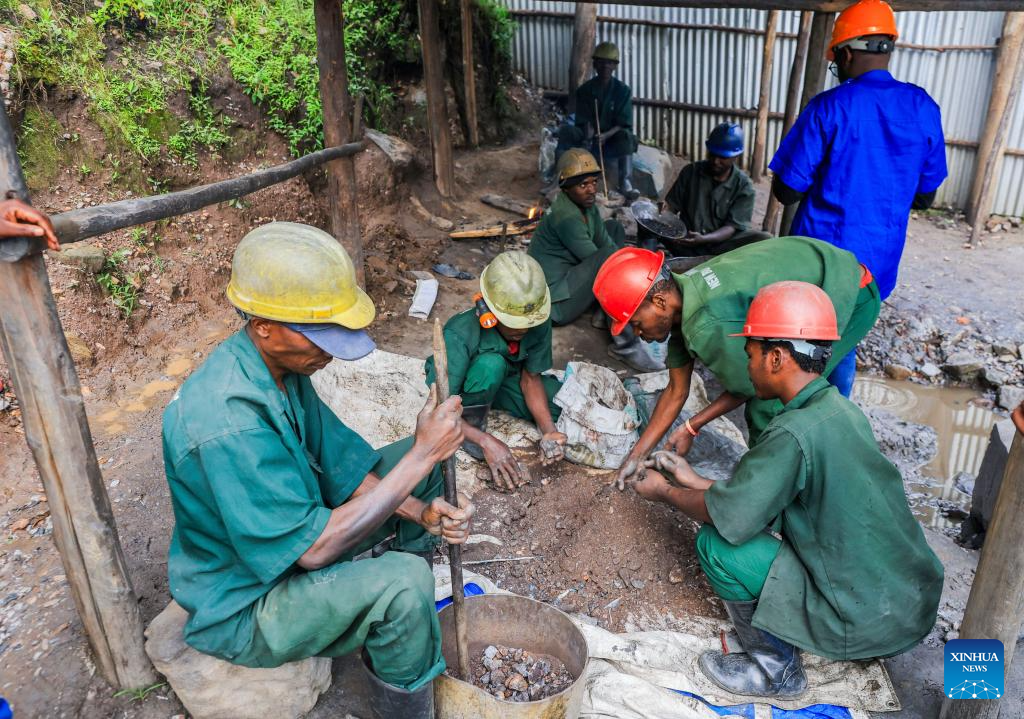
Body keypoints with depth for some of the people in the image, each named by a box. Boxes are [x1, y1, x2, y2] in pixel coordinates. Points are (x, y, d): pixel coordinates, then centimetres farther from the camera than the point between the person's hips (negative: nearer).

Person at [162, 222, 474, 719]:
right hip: (242, 607, -8)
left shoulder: (280, 361, -9)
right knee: (402, 583, -32)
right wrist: (423, 456, -32)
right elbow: (314, 548, -33)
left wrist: (422, 511, -18)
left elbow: (339, 459, -3)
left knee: (419, 456, 4)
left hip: (286, 541, 9)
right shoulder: (227, 425, -36)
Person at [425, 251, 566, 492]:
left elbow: (530, 378, -14)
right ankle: (473, 420, -12)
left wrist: (548, 430, -29)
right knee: (491, 364, -39)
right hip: (462, 385, -5)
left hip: (505, 379, 5)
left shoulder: (538, 323, -24)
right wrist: (486, 441, -45)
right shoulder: (459, 335, -38)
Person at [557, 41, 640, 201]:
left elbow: (624, 125, -10)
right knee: (566, 132, -25)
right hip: (589, 139, 2)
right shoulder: (584, 90, 0)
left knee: (625, 136, -34)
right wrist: (588, 137, -29)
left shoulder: (623, 90, -5)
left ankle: (626, 184, -45)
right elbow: (583, 122, -5)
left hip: (612, 141, -1)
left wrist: (606, 135, -30)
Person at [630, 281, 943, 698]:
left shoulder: (793, 433, -26)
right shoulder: (841, 409, 2)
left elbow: (730, 517, -19)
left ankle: (776, 671, 9)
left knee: (716, 545, -10)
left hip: (870, 620, -8)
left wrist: (665, 493, -1)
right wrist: (695, 482, 16)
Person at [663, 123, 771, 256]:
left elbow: (732, 227, -9)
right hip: (686, 242, 2)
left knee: (765, 239, -24)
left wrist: (704, 239, -28)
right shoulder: (691, 171, 4)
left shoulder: (743, 186, -2)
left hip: (720, 244, -1)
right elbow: (672, 207, 8)